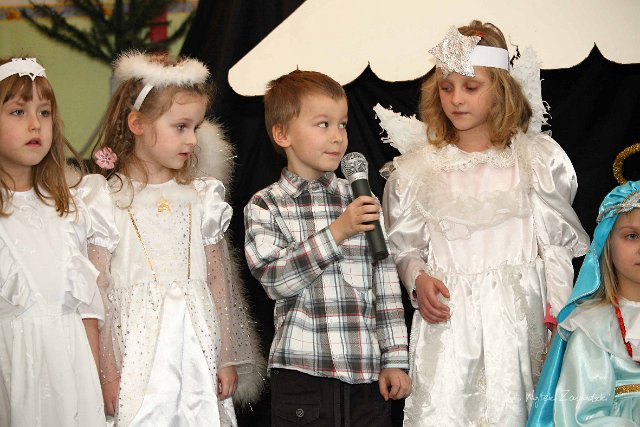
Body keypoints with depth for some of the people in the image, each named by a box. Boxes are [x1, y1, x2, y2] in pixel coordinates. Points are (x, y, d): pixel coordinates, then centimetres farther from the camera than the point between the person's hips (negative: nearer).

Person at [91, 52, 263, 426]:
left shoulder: (202, 198, 8)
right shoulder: (108, 201, -2)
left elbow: (218, 282, 11)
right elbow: (99, 294, -3)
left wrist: (227, 359, 9)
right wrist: (107, 372, -6)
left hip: (199, 352, 3)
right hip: (136, 351, -3)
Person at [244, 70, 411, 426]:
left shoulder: (362, 200, 10)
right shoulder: (265, 206, 2)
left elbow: (387, 288, 9)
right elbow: (275, 279, -12)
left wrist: (395, 360, 4)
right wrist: (337, 232, -16)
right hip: (303, 373, -3)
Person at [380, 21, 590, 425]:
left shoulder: (536, 156, 5)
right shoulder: (418, 167, 8)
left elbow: (558, 243, 5)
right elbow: (404, 247, 13)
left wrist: (557, 318, -2)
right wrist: (418, 279, -7)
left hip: (517, 313, -1)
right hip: (446, 315, 1)